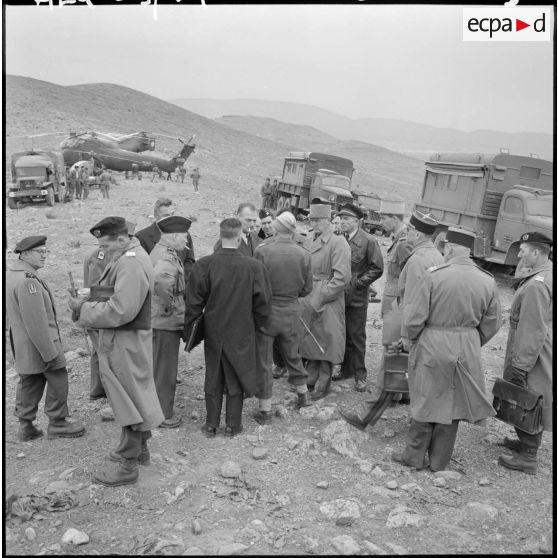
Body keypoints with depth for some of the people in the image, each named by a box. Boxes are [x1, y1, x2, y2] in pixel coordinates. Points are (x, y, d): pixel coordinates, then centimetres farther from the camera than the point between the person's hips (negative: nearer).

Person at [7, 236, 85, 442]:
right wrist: (50, 353, -22)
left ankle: (26, 427, 22)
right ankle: (57, 424, 12)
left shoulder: (10, 275, 9)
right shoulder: (28, 281, -24)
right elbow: (36, 322, -26)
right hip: (39, 344, -10)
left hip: (22, 347, 10)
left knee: (28, 383, 15)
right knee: (58, 379, 3)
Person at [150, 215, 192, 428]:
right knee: (164, 370, 4)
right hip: (166, 322, -10)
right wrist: (169, 305, -29)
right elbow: (160, 279, -44)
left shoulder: (161, 252, 10)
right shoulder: (167, 258, -23)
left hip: (158, 321, 10)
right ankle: (162, 415, 17)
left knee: (158, 368, 22)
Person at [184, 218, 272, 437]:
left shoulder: (203, 265, -13)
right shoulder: (254, 266, -15)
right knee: (236, 378, 13)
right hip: (241, 332, -1)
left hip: (213, 331, 1)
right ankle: (233, 425, 23)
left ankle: (211, 425, 24)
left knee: (213, 378, 15)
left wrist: (188, 330, 4)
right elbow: (262, 303, -7)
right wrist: (258, 325, 10)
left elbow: (194, 302, -7)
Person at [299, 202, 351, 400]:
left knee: (325, 341, 2)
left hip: (328, 302, -8)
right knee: (310, 339, 15)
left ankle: (323, 384, 15)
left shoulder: (338, 243, -13)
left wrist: (320, 299, -18)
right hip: (310, 300, 8)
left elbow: (342, 277, -19)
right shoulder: (315, 241, 11)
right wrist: (306, 295, 10)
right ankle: (311, 378, 29)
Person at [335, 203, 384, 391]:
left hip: (357, 298, -4)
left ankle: (359, 375, 15)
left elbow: (377, 268, -7)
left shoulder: (368, 241, -8)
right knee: (342, 335, 12)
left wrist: (356, 284, -11)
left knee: (357, 337, 4)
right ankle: (346, 369, 27)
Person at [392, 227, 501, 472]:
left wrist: (414, 339, 5)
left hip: (432, 347, -3)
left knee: (426, 401, 12)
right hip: (467, 352, 4)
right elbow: (491, 324, 5)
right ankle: (439, 461, 29)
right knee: (453, 404, 16)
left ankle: (415, 456, 26)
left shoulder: (434, 275, -16)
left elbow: (413, 317, -14)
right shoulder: (487, 282, -3)